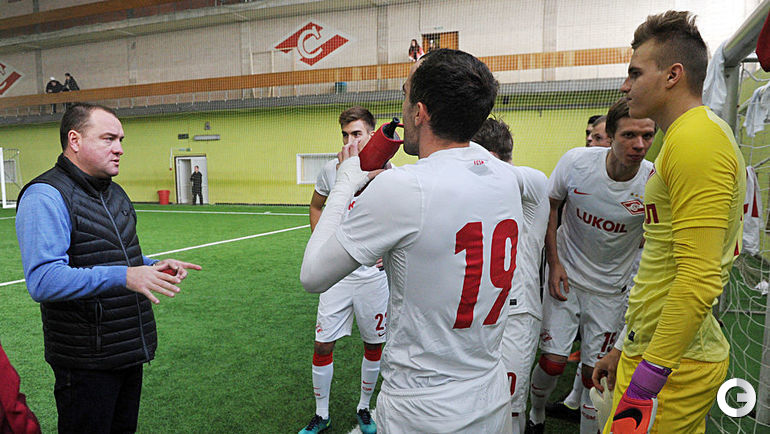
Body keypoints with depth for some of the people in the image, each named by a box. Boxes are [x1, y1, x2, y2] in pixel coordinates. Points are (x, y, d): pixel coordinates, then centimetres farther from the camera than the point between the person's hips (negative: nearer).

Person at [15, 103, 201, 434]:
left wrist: (152, 267, 3)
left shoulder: (114, 192, 12)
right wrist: (124, 276, -33)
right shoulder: (45, 196, -17)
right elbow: (43, 281, -26)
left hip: (131, 352, 8)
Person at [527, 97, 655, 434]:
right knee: (553, 360, -2)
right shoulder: (576, 161, -17)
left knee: (595, 370, 6)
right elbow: (549, 208, -1)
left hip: (610, 289, 1)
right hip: (565, 275, 0)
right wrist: (554, 263, -5)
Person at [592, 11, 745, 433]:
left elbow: (699, 280, -25)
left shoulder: (696, 140, -17)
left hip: (672, 366, -9)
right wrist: (627, 350, 21)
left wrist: (644, 382, -21)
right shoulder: (685, 137, 15)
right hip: (655, 350, 9)